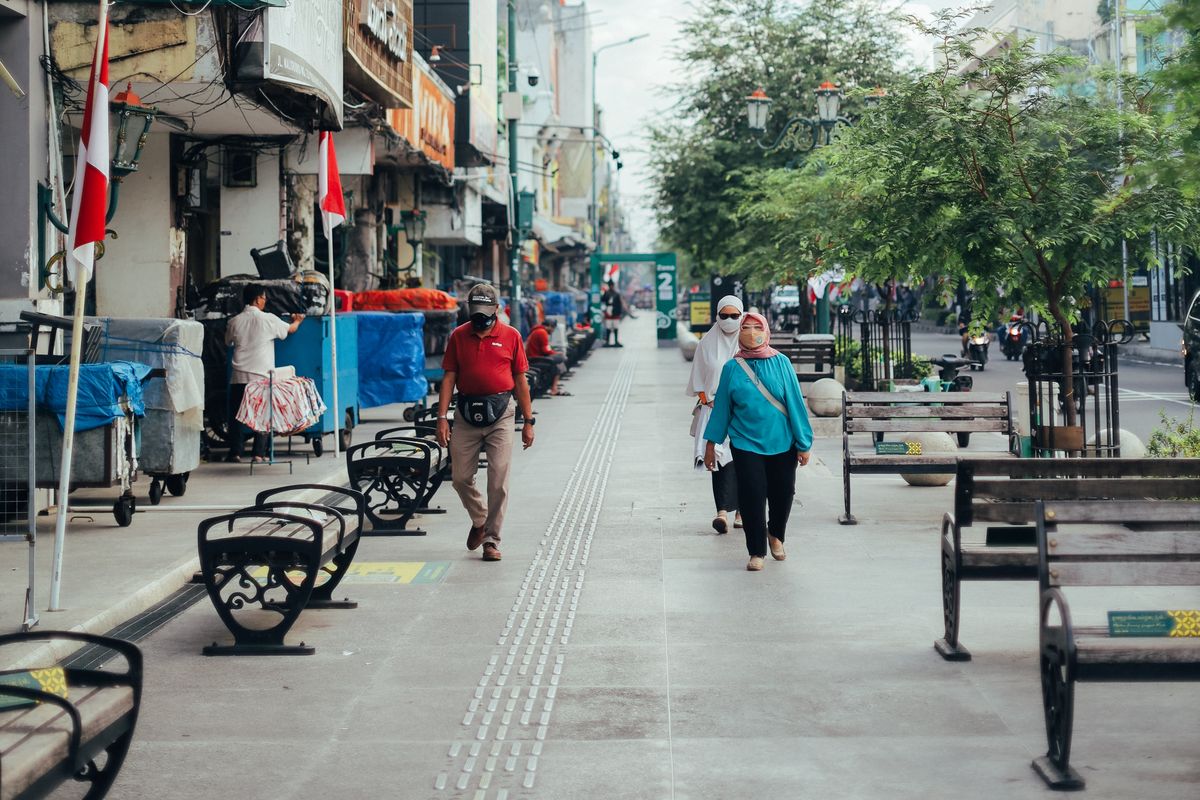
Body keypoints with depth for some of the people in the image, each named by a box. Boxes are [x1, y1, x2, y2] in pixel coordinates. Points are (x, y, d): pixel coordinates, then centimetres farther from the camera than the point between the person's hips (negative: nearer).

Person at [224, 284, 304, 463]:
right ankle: (259, 453, 3)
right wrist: (297, 321, 33)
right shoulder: (268, 320, -5)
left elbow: (228, 341, 21)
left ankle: (235, 452, 6)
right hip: (261, 376, -2)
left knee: (237, 414, 8)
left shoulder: (234, 322, 2)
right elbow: (290, 329, 11)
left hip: (239, 377, 2)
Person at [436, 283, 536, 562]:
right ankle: (479, 520, 31)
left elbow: (520, 380, 6)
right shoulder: (458, 336, 7)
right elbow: (449, 378, 6)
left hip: (500, 413, -2)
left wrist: (528, 421, 5)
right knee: (460, 477, 5)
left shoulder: (511, 336, 3)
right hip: (467, 413, 2)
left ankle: (491, 540, 4)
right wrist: (442, 417, -2)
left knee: (498, 481, -4)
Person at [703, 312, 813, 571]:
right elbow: (721, 407, 6)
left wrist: (804, 443, -3)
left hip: (782, 443, 1)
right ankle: (757, 552, 9)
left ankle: (776, 536, 38)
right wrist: (711, 443, 7)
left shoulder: (781, 363, -2)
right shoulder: (732, 368, 0)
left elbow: (795, 403, -2)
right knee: (752, 497, -5)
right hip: (746, 445, -1)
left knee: (783, 495, 9)